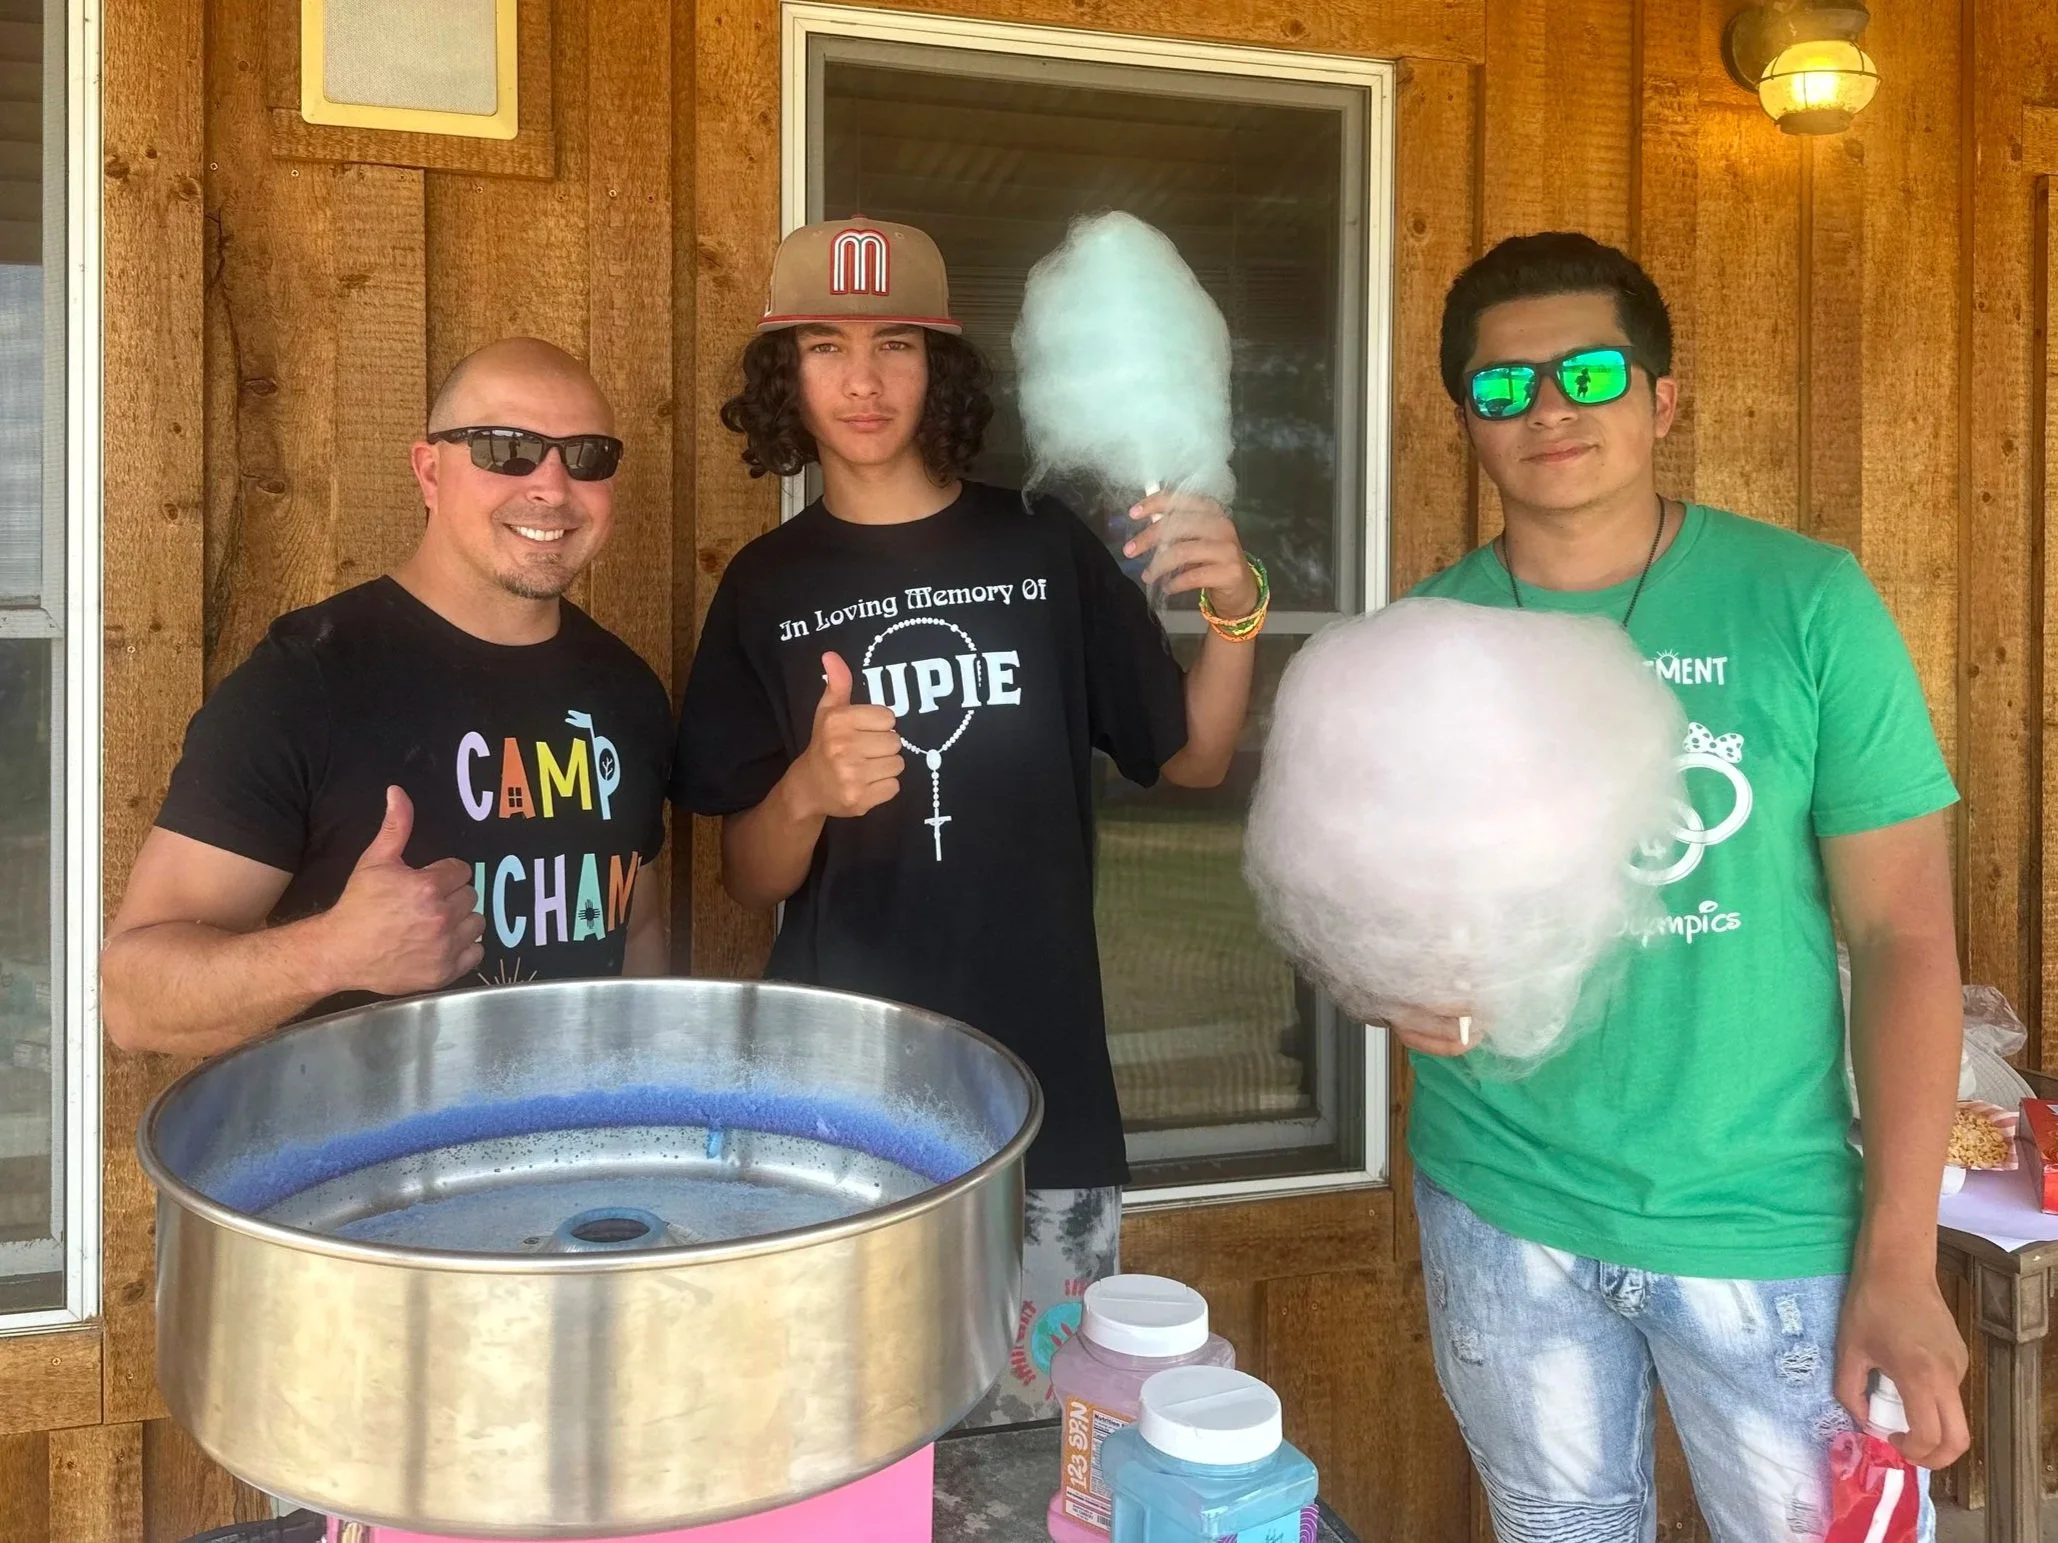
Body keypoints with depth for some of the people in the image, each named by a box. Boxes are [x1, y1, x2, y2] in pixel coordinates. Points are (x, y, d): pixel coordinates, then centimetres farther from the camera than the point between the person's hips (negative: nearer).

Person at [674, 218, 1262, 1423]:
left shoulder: (1044, 549, -1)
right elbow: (750, 880, 2)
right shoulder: (768, 586, 2)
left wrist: (1235, 613, -13)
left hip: (1042, 1088, 0)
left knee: (1038, 1434, 11)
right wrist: (808, 790, -19)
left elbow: (1192, 760, 5)